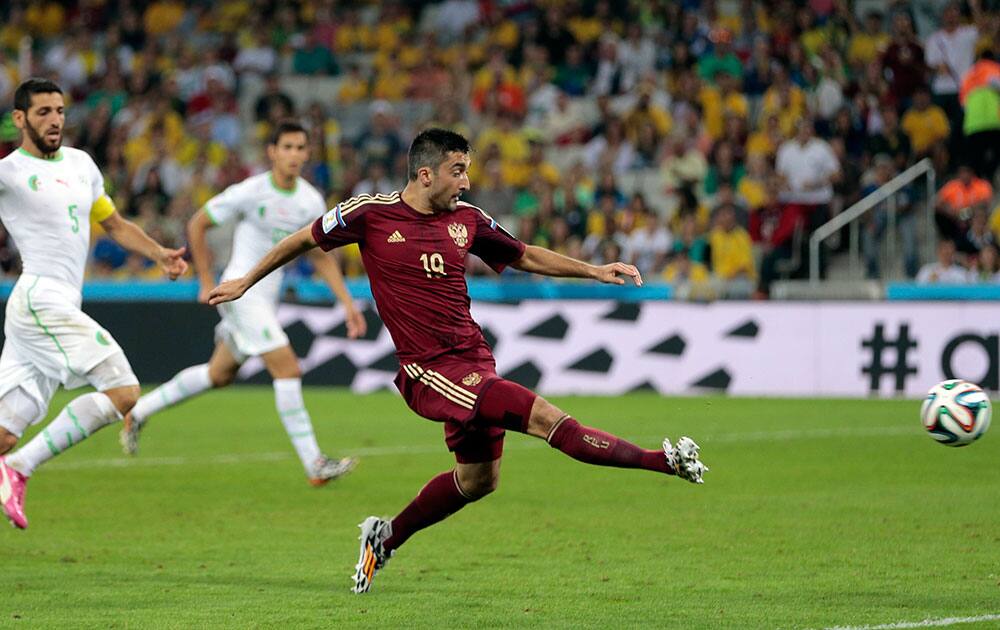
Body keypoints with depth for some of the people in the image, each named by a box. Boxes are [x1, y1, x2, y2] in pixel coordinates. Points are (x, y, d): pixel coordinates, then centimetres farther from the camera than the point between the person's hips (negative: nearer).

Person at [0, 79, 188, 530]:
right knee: (122, 391, -16)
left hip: (58, 309, 8)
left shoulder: (80, 164, 20)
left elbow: (115, 225, 28)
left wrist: (159, 254, 13)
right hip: (41, 301, -8)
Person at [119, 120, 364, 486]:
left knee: (219, 375, 17)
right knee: (288, 370, -16)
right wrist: (207, 283, -4)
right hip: (242, 291, -8)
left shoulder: (311, 202, 3)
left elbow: (322, 257, 14)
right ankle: (314, 466, -15)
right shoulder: (250, 193, -14)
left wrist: (347, 304, 6)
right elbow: (197, 225, -4)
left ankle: (138, 413, 33)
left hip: (267, 298, 8)